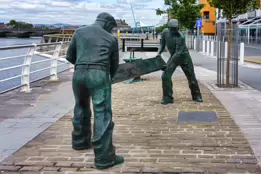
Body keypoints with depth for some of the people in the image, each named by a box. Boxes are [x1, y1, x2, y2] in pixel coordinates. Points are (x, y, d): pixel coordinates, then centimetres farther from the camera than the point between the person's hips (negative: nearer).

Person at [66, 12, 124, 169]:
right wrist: (109, 78, 36)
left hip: (79, 74, 4)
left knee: (81, 108, 25)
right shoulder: (111, 38, 12)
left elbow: (70, 56, 18)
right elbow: (114, 64, 18)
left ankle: (80, 141, 40)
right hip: (99, 75, -3)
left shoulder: (79, 32, 15)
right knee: (103, 114, -3)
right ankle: (104, 157, -5)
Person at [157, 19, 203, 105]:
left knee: (191, 77, 7)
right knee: (165, 76, -14)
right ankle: (167, 98, -6)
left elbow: (178, 53, -31)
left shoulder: (180, 37, -28)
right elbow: (162, 44, 5)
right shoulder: (165, 32, -10)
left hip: (184, 56, -4)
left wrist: (167, 65, -34)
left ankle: (196, 96, 27)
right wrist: (158, 53, -14)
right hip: (174, 56, 4)